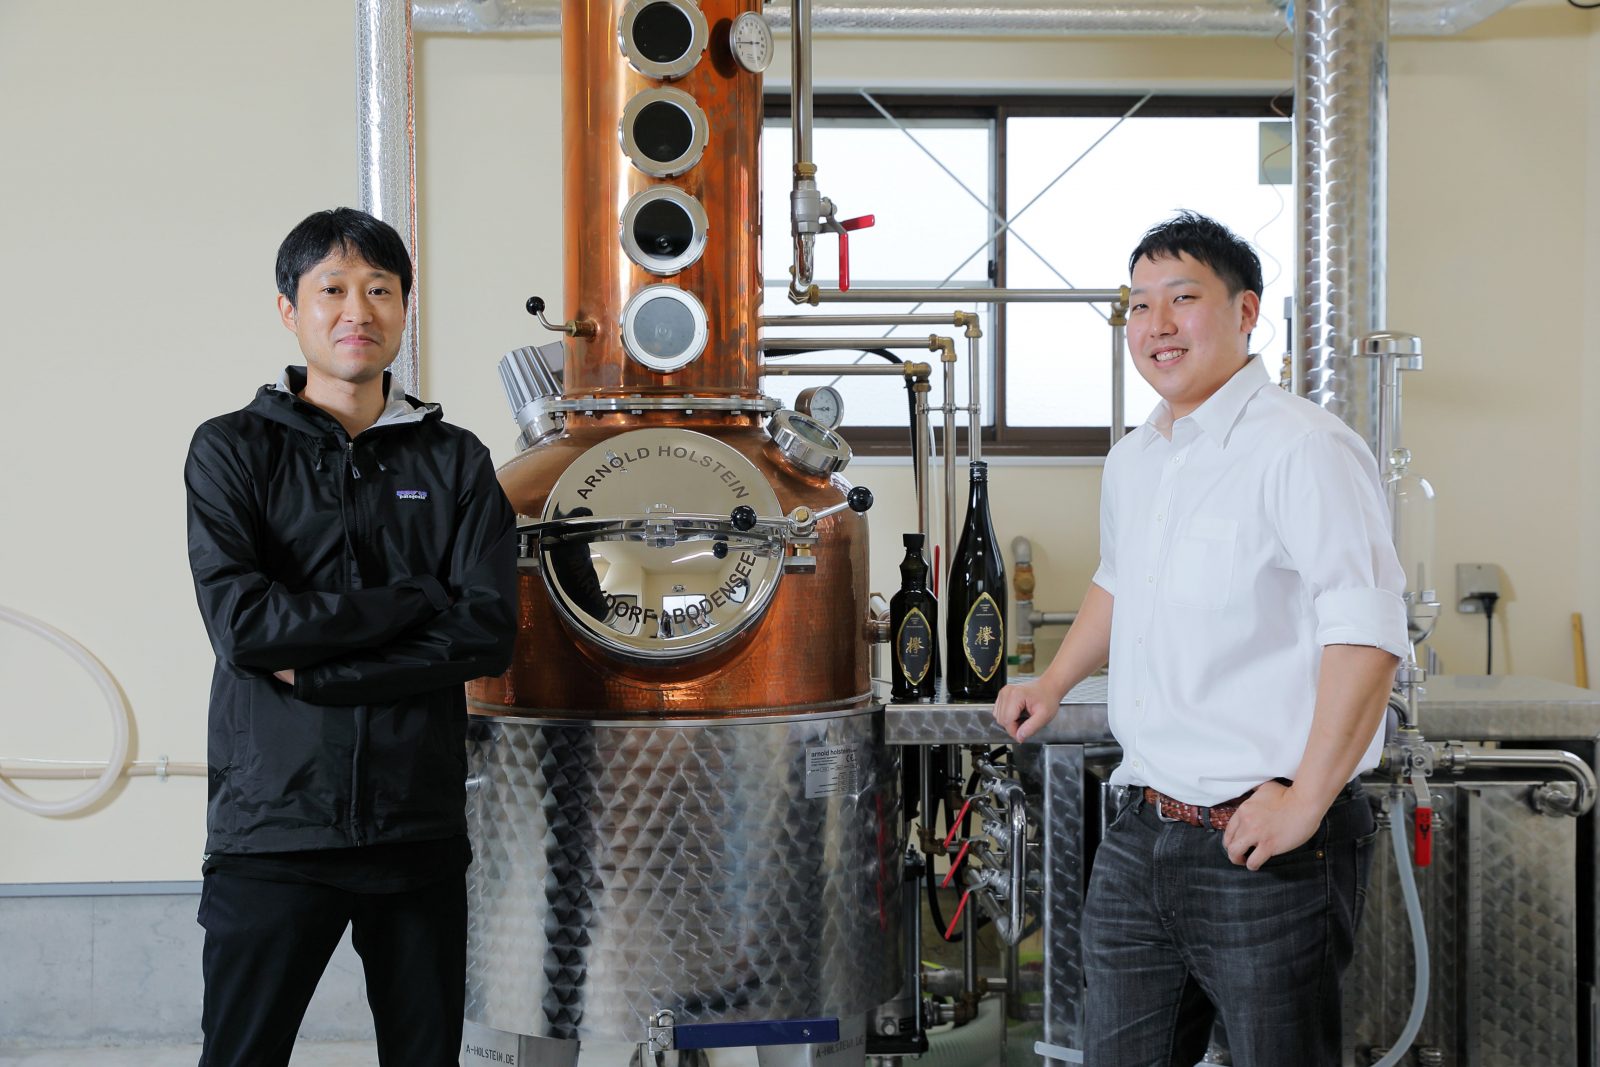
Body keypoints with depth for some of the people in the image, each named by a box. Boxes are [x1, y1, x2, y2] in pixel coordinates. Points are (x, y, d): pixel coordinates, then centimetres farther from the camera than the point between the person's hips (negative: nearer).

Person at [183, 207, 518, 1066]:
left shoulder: (454, 461, 8)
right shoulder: (233, 450, 3)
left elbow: (489, 632, -6)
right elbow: (240, 624, -12)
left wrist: (314, 672, -12)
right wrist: (416, 600, -9)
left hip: (420, 827, 2)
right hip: (273, 826, -2)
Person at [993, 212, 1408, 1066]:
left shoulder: (1302, 448, -14)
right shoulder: (1132, 462, 13)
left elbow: (1366, 636, -23)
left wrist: (1304, 804, -22)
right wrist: (1054, 684, 28)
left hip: (1264, 847, -7)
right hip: (1140, 836, 8)